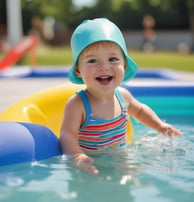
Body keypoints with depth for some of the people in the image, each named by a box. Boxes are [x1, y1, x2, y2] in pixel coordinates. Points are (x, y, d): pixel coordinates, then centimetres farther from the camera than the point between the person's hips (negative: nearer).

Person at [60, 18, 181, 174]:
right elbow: (67, 135, -27)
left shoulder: (122, 96, 2)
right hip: (91, 163, -6)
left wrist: (160, 126, 15)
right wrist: (78, 157, -44)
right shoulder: (77, 104, -18)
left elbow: (140, 110, 24)